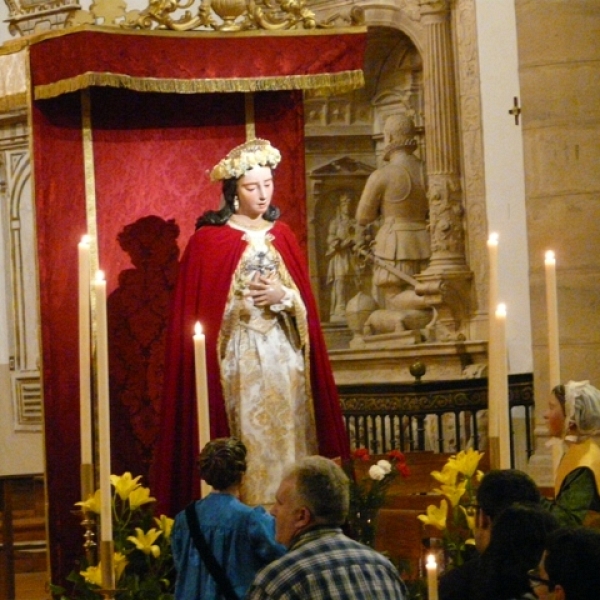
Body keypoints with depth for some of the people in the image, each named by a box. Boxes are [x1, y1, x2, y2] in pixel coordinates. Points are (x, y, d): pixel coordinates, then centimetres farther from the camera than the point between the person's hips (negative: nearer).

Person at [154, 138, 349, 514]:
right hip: (238, 359, -4)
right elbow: (197, 310, -4)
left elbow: (306, 302, 11)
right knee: (248, 444, -6)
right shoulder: (209, 239, -3)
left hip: (285, 356, 4)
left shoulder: (282, 236, 11)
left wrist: (283, 296, -7)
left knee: (288, 439, 2)